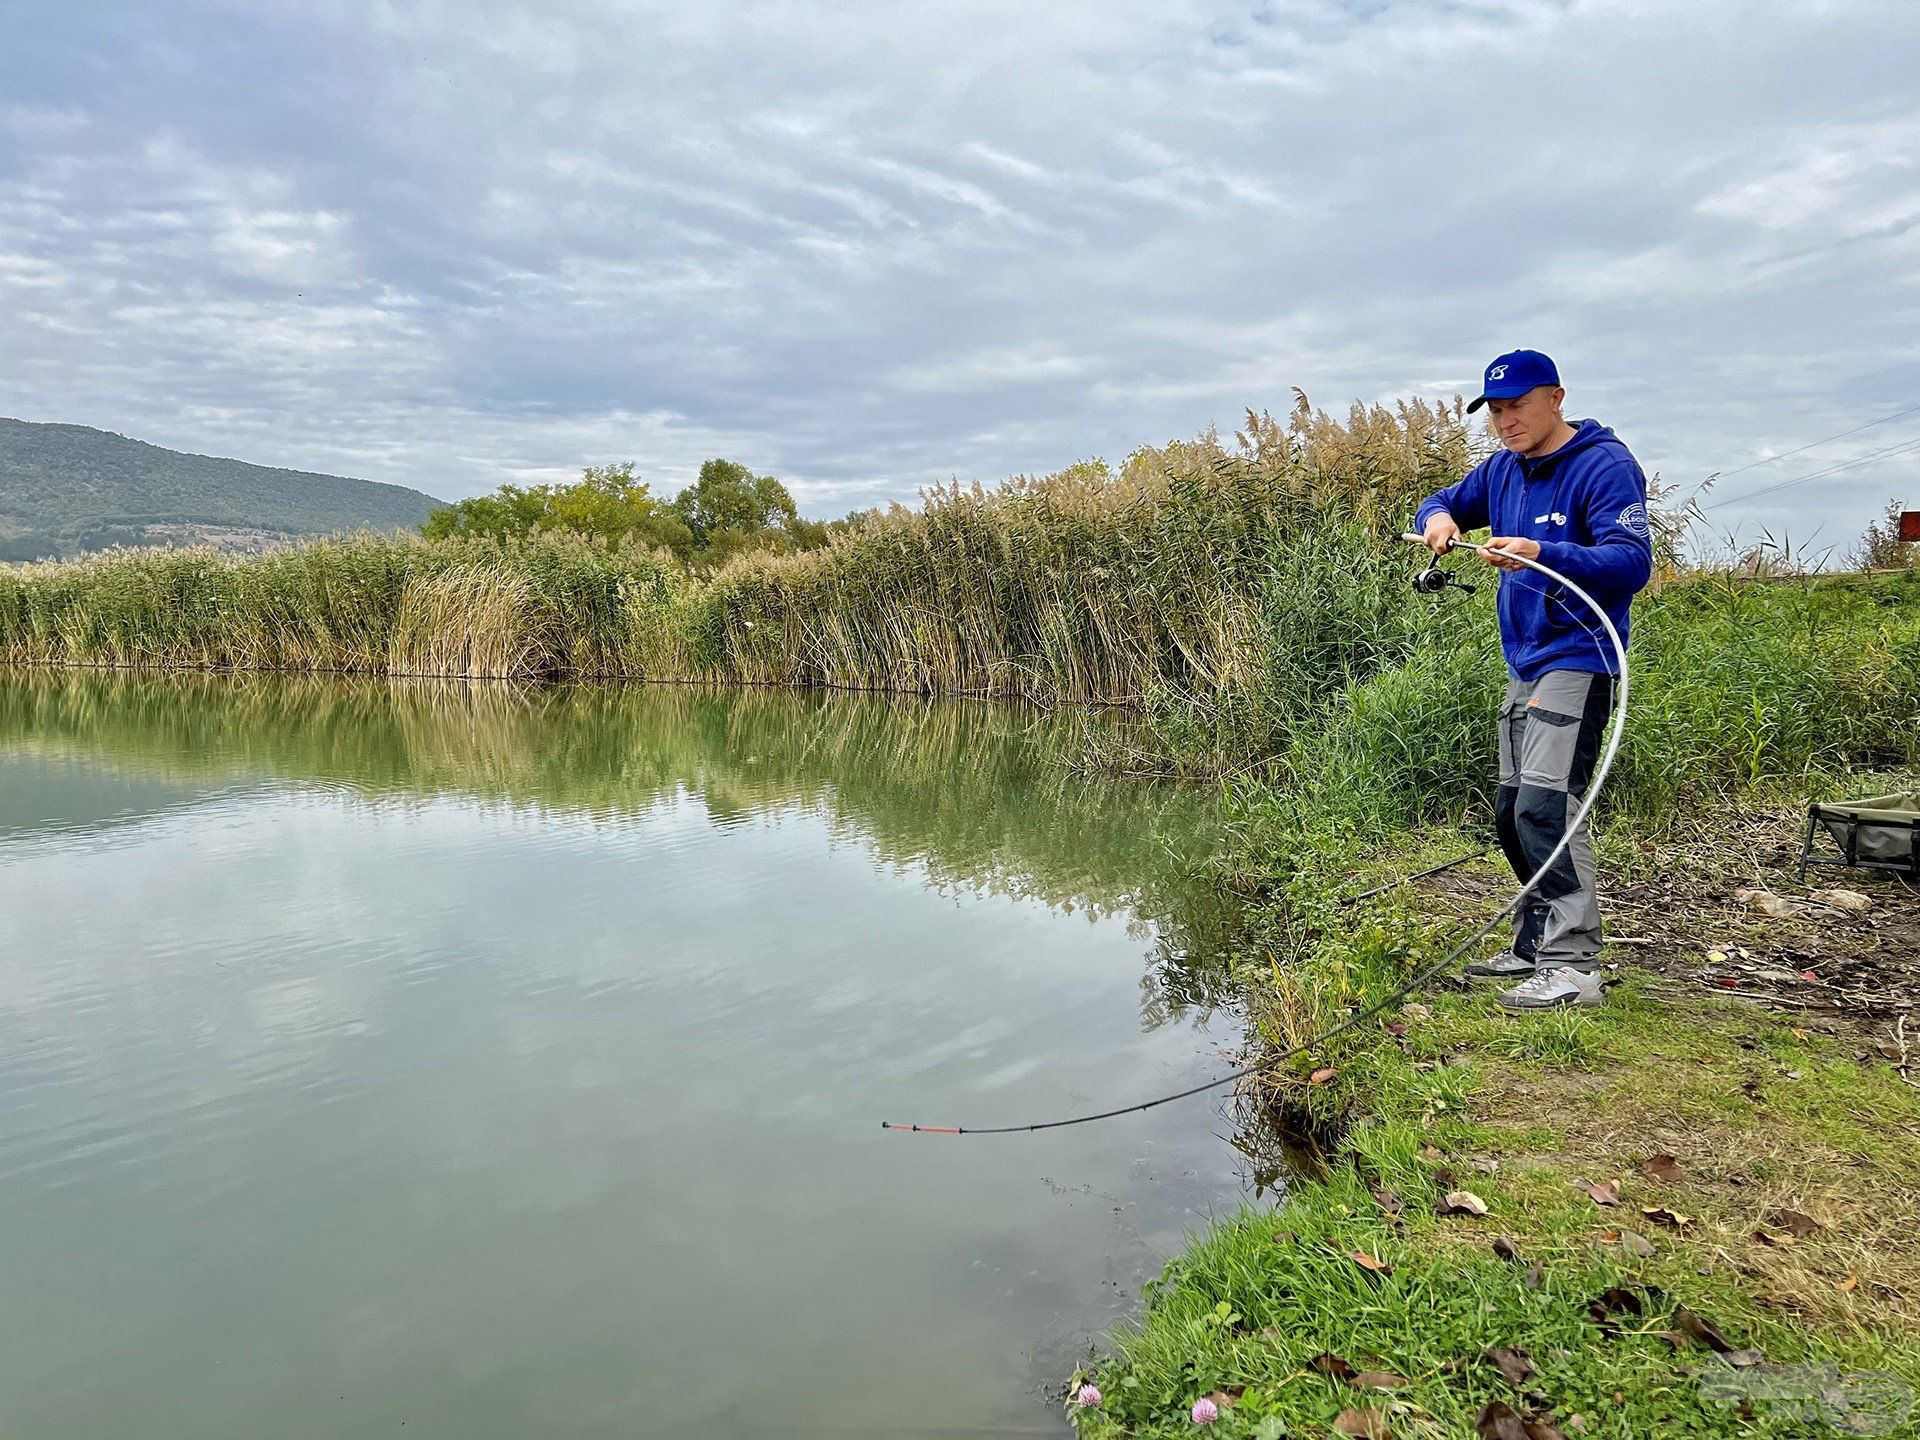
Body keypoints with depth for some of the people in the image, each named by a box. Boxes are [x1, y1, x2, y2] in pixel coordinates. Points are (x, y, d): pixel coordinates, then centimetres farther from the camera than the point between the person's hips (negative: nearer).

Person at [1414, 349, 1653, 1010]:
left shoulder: (1605, 466, -11)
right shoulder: (1502, 468, 12)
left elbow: (1633, 560, -21)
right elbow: (1443, 502, 24)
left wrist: (1542, 553, -35)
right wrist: (1438, 517, -1)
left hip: (1577, 662, -9)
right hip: (1525, 663, 9)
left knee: (1547, 805, -19)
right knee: (1514, 813, 12)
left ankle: (1573, 966, -15)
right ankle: (1533, 948, 23)